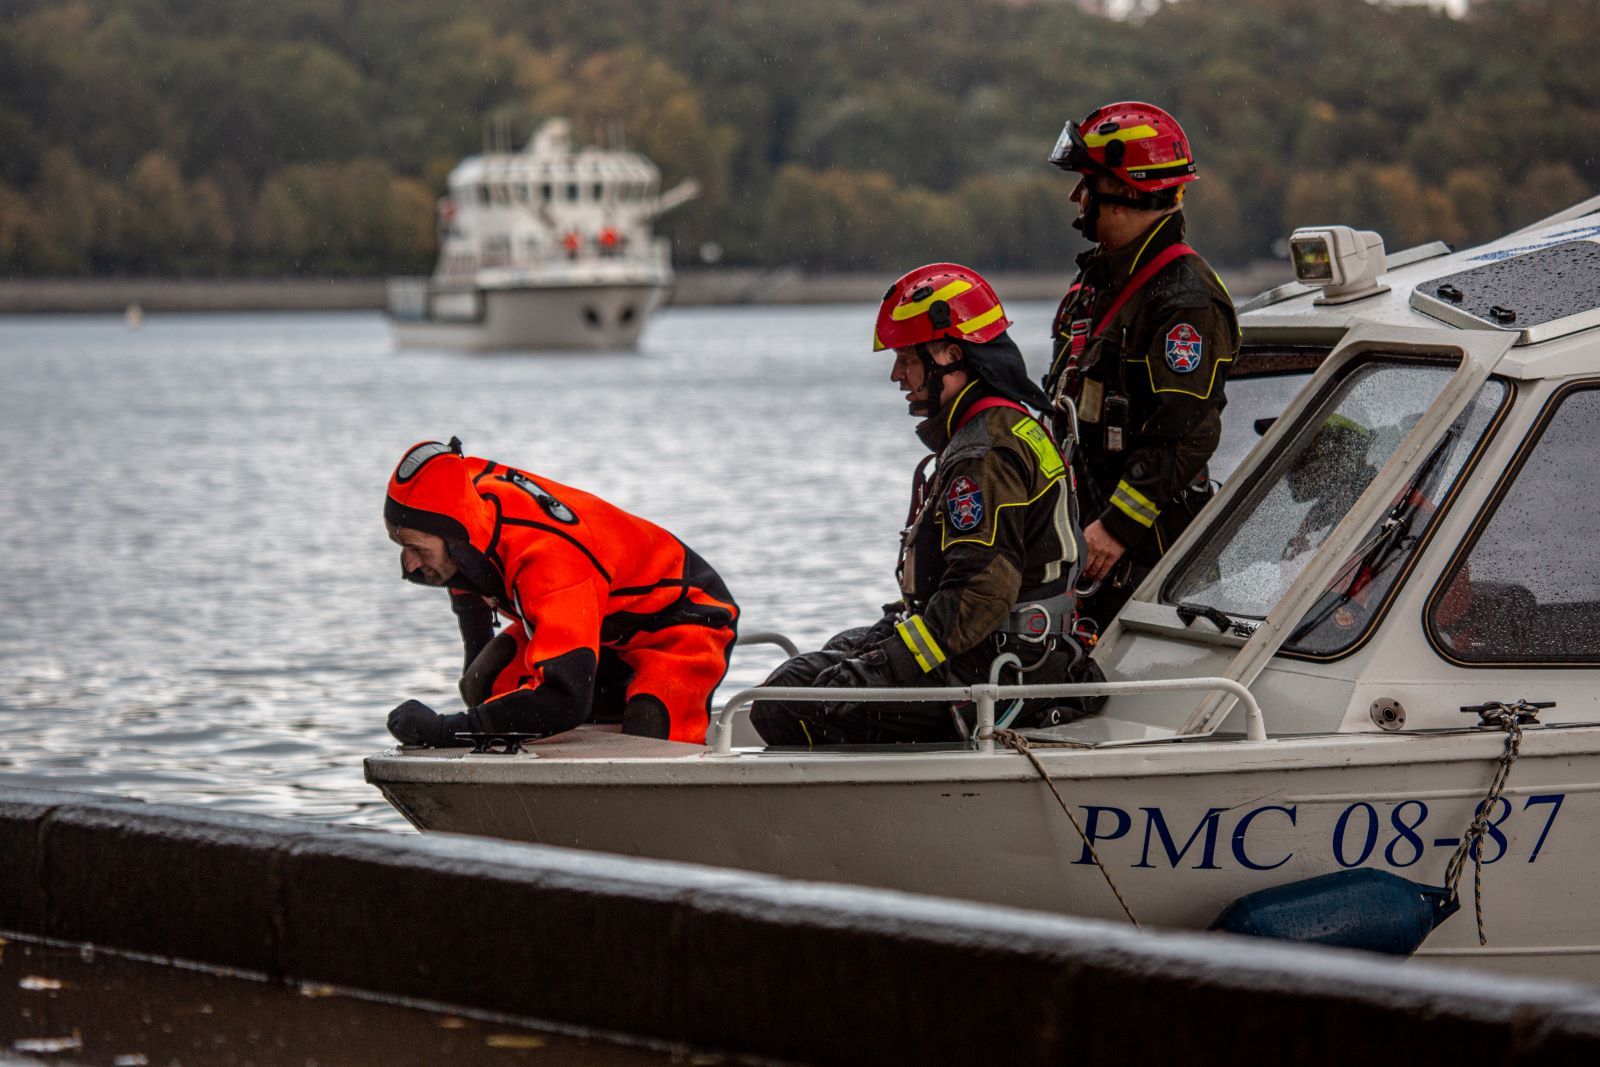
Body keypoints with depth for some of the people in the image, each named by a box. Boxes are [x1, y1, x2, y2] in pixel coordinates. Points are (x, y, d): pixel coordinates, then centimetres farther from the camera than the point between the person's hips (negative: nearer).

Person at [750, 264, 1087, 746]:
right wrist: (894, 629, 16)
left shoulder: (984, 457, -18)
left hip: (992, 675, -11)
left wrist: (883, 668, -22)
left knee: (783, 710, -15)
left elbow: (981, 594, -25)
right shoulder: (1018, 429, 17)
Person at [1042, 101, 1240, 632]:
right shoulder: (1095, 279, 17)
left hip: (1150, 544, -9)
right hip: (1080, 526, 9)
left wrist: (1118, 527, -27)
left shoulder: (1185, 300, -15)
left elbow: (1184, 435, -23)